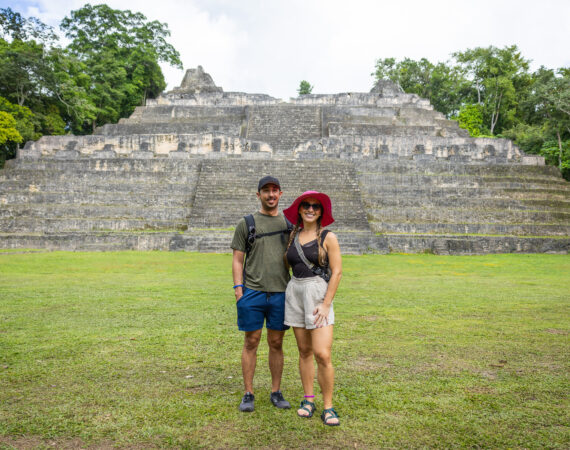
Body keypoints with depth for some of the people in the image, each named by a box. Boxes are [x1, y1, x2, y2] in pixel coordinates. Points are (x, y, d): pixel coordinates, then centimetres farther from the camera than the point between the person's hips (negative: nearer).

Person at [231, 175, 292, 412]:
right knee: (251, 342, 4)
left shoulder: (289, 223, 11)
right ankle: (248, 394, 15)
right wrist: (239, 289, -7)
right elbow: (237, 259, 3)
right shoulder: (246, 223, 5)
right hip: (252, 292, -2)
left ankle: (276, 392, 22)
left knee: (276, 343, 9)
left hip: (280, 292, 2)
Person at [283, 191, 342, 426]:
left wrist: (326, 304, -12)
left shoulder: (328, 237, -4)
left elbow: (337, 272, -7)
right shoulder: (292, 236, 10)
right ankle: (308, 400, 23)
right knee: (304, 350, 10)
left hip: (319, 294, -4)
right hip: (294, 293, 4)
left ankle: (328, 407, 6)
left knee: (322, 354, -10)